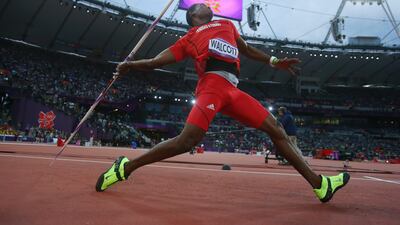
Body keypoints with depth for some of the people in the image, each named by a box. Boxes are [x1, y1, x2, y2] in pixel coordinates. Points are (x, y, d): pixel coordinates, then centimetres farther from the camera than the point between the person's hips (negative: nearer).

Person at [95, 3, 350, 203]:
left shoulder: (226, 24, 34)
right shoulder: (188, 39, 17)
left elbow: (247, 49, 40)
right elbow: (157, 61, 8)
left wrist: (274, 61, 31)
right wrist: (131, 65, -8)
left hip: (232, 90, 6)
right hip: (213, 84, -5)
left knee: (276, 129, 4)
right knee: (188, 139, -23)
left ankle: (319, 183, 12)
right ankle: (124, 168, -8)